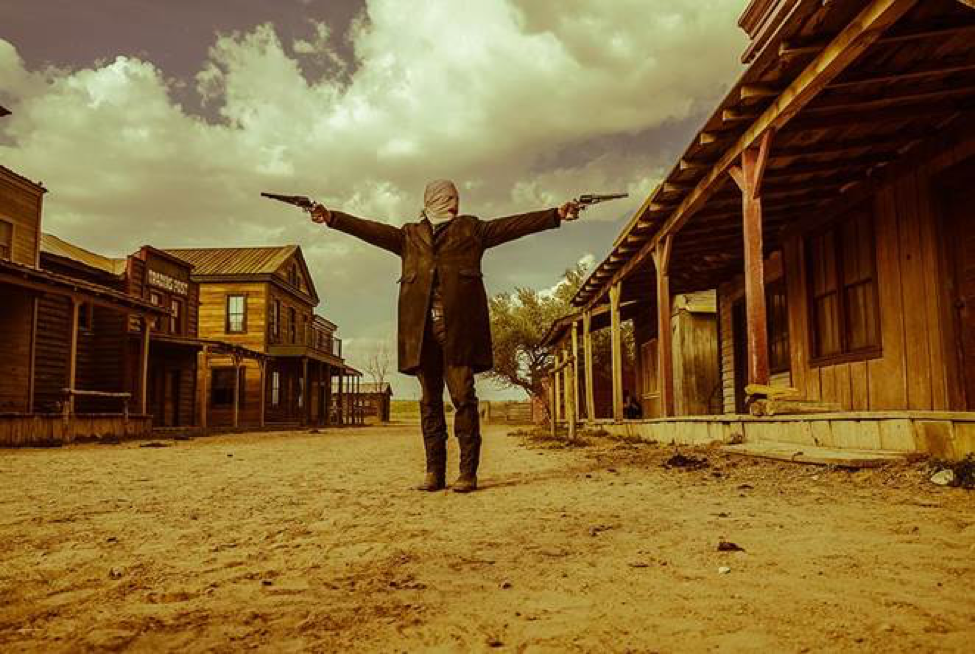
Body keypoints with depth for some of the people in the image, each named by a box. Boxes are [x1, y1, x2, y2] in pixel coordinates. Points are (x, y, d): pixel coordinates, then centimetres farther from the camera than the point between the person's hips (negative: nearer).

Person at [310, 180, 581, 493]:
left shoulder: (471, 229, 18)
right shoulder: (410, 235, 23)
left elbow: (514, 224, 10)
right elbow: (371, 229, 18)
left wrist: (556, 214, 2)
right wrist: (332, 217, 10)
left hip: (458, 325, -2)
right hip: (422, 326, 2)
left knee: (463, 397, -6)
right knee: (430, 400, 3)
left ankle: (468, 472, -3)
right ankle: (434, 472, 7)